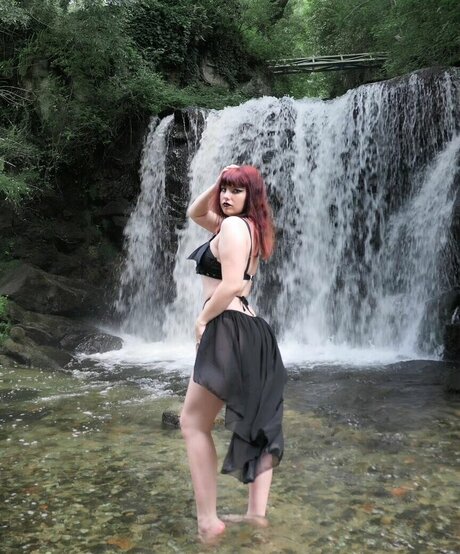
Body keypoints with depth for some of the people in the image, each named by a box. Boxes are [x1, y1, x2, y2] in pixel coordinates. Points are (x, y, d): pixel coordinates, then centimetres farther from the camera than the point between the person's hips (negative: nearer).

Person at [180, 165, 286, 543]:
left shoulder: (233, 225, -11)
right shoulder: (249, 227, 18)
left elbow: (231, 285, -23)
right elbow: (195, 213, 28)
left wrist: (202, 320, -10)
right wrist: (216, 184, 13)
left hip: (229, 330, -10)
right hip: (252, 331, 10)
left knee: (194, 424, 0)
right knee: (258, 424, 11)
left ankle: (208, 520, 2)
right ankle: (257, 511, 18)